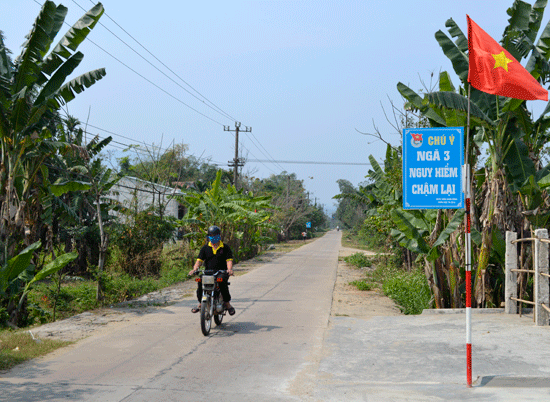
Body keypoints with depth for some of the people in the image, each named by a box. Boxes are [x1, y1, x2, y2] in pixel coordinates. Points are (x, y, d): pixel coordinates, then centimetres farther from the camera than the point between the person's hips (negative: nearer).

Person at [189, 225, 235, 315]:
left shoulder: (225, 248, 9)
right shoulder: (205, 248, 14)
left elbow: (229, 260, -1)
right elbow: (199, 260, 7)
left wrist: (229, 269, -23)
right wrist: (195, 269, -14)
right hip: (208, 273, 2)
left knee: (223, 284, -34)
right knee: (200, 282, -28)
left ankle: (227, 304, -15)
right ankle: (200, 304, -10)